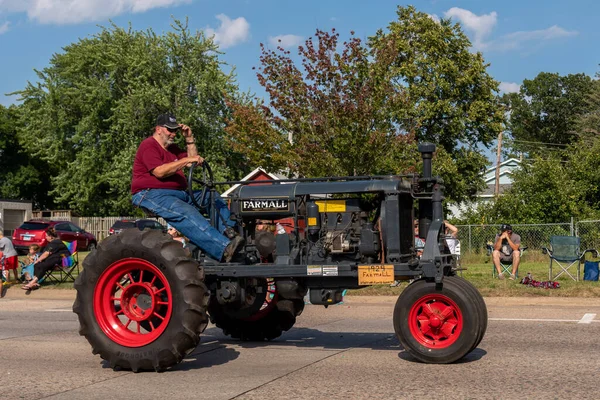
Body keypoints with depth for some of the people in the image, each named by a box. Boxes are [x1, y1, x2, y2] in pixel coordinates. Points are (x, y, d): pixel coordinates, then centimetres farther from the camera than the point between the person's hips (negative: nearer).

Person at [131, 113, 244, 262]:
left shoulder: (172, 148, 25)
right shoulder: (149, 146, -5)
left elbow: (193, 161, 21)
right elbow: (159, 172, -20)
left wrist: (189, 139, 12)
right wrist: (186, 161, -22)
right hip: (151, 194, -10)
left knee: (215, 200, 5)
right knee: (187, 213, -36)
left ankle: (230, 233, -17)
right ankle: (224, 249, -51)